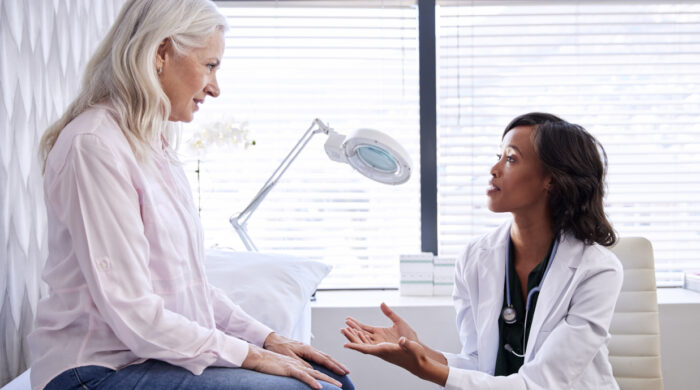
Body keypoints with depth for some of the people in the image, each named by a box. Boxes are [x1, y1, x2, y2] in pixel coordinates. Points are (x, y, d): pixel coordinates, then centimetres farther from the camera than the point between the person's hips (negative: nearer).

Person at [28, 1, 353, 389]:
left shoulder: (155, 146, 13)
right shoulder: (95, 145, -17)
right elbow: (131, 311, -22)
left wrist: (267, 338, 5)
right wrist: (249, 355, -16)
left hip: (164, 353, 9)